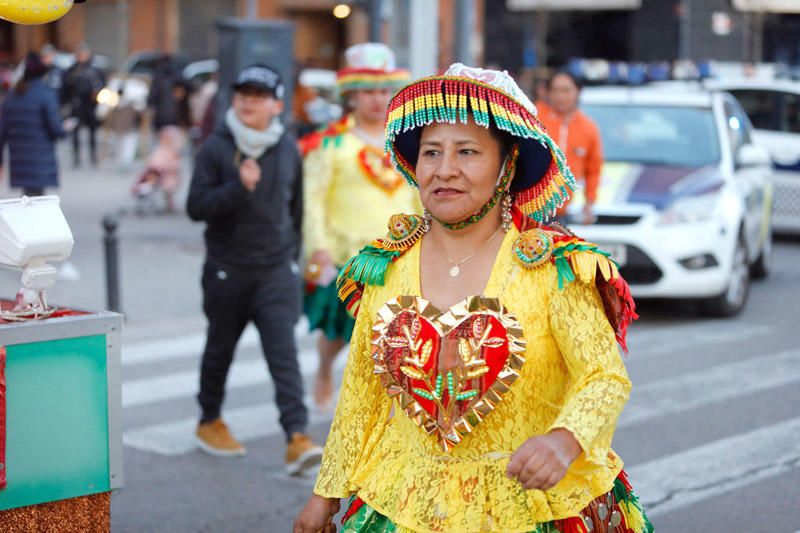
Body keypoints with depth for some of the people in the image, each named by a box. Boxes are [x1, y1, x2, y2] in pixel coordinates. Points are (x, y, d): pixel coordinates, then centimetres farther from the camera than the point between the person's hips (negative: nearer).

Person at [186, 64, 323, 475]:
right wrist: (238, 187, -26)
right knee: (221, 348, 15)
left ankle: (297, 438, -17)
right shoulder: (216, 148, -6)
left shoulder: (288, 149, 3)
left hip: (277, 268, 1)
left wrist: (293, 253, 19)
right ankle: (210, 422, 35)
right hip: (227, 269, -1)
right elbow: (196, 206, -12)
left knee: (283, 351, -11)